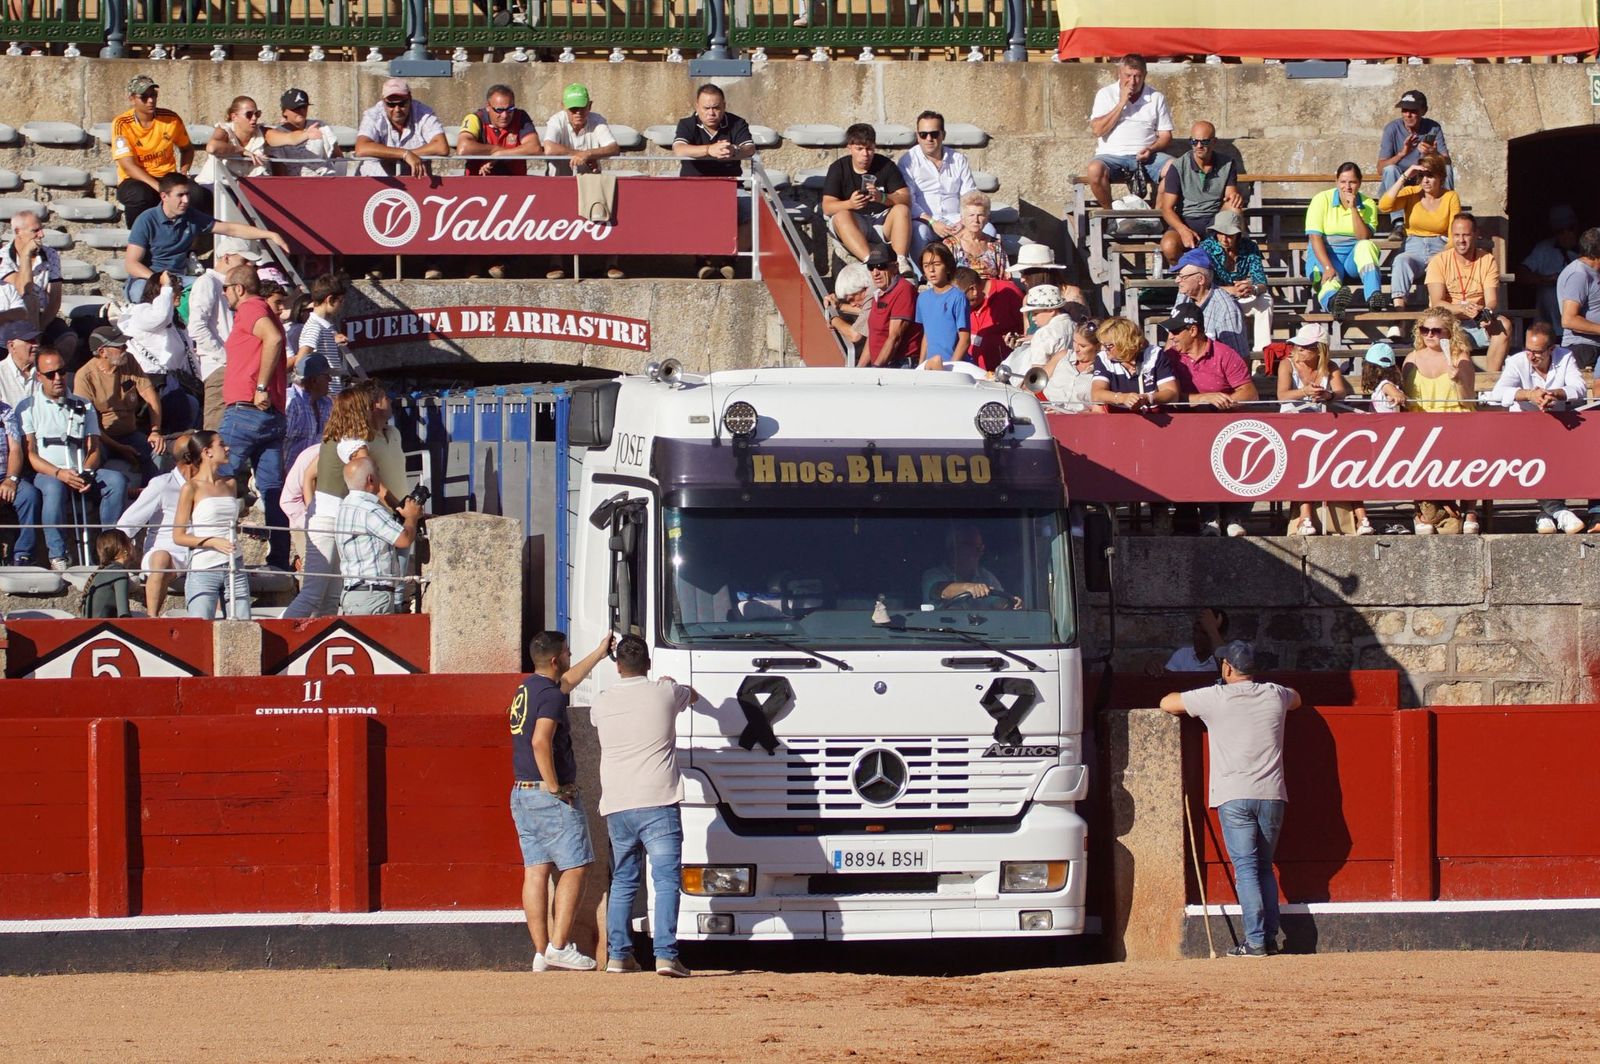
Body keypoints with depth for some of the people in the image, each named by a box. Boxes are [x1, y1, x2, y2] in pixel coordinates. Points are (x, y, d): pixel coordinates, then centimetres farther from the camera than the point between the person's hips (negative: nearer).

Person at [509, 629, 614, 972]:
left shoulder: (527, 688, 15)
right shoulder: (551, 695, -14)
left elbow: (567, 681, 36)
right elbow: (541, 741, -28)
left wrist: (600, 653, 44)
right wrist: (554, 786, -21)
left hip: (521, 793, 9)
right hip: (552, 797, -9)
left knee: (535, 872, 6)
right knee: (575, 868, -4)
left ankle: (541, 951, 5)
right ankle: (559, 946, -9)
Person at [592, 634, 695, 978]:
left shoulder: (601, 702, 9)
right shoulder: (664, 693, 1)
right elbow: (692, 695, 25)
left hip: (615, 807, 4)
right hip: (657, 803, -4)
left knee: (623, 881, 17)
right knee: (667, 878, -6)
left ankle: (617, 954, 18)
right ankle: (665, 954, -18)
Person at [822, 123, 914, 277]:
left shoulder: (886, 165, 3)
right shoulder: (838, 168, 1)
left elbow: (906, 199, -7)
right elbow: (827, 207, -8)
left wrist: (883, 198, -29)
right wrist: (850, 204, -30)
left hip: (883, 223, 1)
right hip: (854, 225, -1)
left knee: (902, 210, -26)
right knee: (842, 216, -32)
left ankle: (901, 261, -42)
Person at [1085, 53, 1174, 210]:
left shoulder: (1156, 98, 12)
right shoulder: (1105, 95, 9)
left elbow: (1166, 136, 11)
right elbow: (1098, 130, -3)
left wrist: (1151, 149, -11)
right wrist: (1121, 103, -6)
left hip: (1146, 156, 1)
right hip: (1112, 155, -1)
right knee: (1095, 170, -36)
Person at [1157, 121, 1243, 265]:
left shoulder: (1227, 165, 4)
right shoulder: (1178, 167, -4)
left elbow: (1231, 194, -4)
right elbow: (1167, 208, -7)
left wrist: (1235, 198, -32)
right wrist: (1183, 230, -26)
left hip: (1216, 220, 2)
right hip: (1185, 222, -1)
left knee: (1233, 206, -30)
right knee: (1169, 247, -33)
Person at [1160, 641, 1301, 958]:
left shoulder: (1215, 698, -3)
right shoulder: (1275, 696, 9)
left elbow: (1167, 703, 7)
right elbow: (1296, 699, 34)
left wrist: (1193, 706, 27)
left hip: (1234, 797, -4)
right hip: (1271, 795, 4)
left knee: (1246, 868, -6)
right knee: (1264, 867, 14)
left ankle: (1255, 941, -13)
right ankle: (1270, 938, 10)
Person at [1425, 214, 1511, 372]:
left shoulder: (1488, 261, 3)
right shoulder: (1439, 261, -2)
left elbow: (1492, 301, -5)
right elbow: (1436, 303, -12)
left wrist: (1486, 312, -30)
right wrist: (1463, 309, -31)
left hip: (1477, 324, 2)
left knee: (1504, 324, -27)